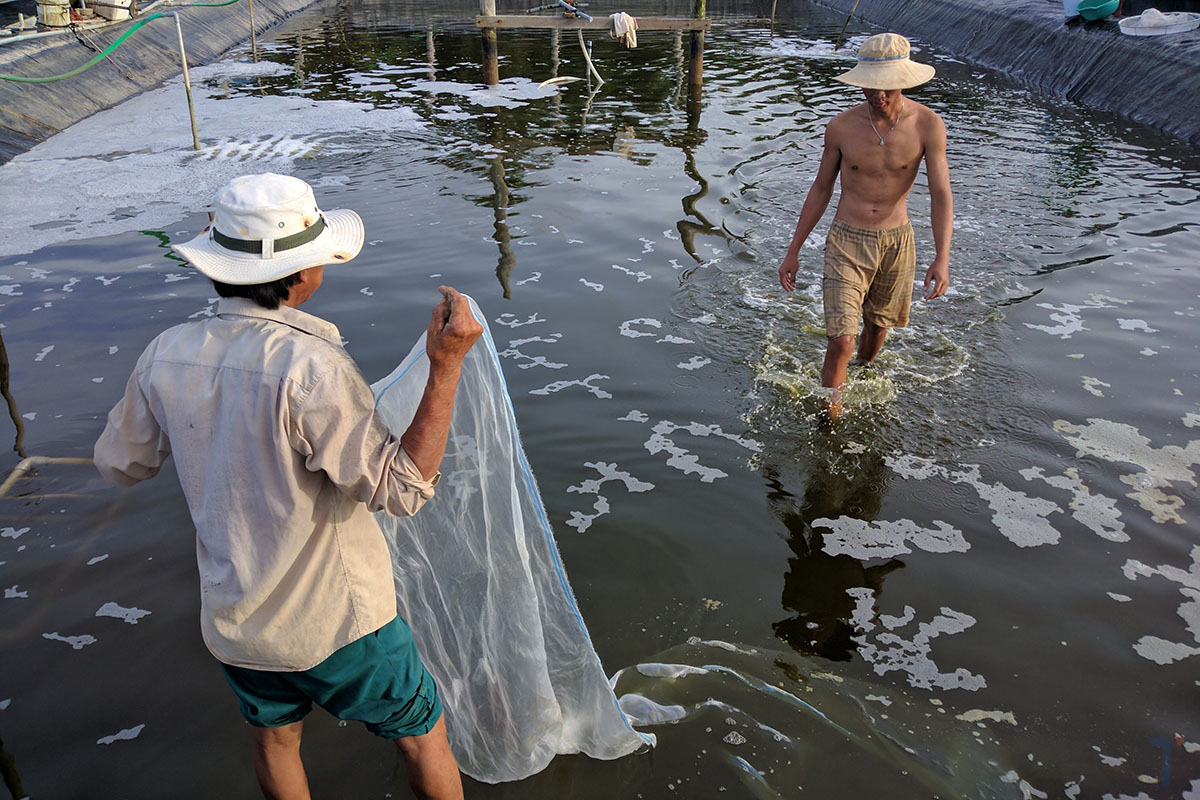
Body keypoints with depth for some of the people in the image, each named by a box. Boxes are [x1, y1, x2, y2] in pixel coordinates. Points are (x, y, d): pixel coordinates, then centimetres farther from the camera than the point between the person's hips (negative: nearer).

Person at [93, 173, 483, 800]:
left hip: (233, 619, 6)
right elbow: (403, 488, -27)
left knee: (274, 735, 31)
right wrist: (445, 367, -30)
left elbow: (118, 463, 6)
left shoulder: (167, 355, -10)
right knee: (422, 733, 18)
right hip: (335, 620, -6)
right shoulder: (309, 366, -29)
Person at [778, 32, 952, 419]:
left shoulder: (927, 124, -10)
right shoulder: (841, 127, -8)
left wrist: (942, 257, -24)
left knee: (878, 327, 20)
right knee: (840, 341, -11)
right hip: (847, 242, -1)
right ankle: (830, 412, 10)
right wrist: (793, 252, 5)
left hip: (897, 242, 1)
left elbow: (941, 195, -11)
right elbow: (820, 190, 3)